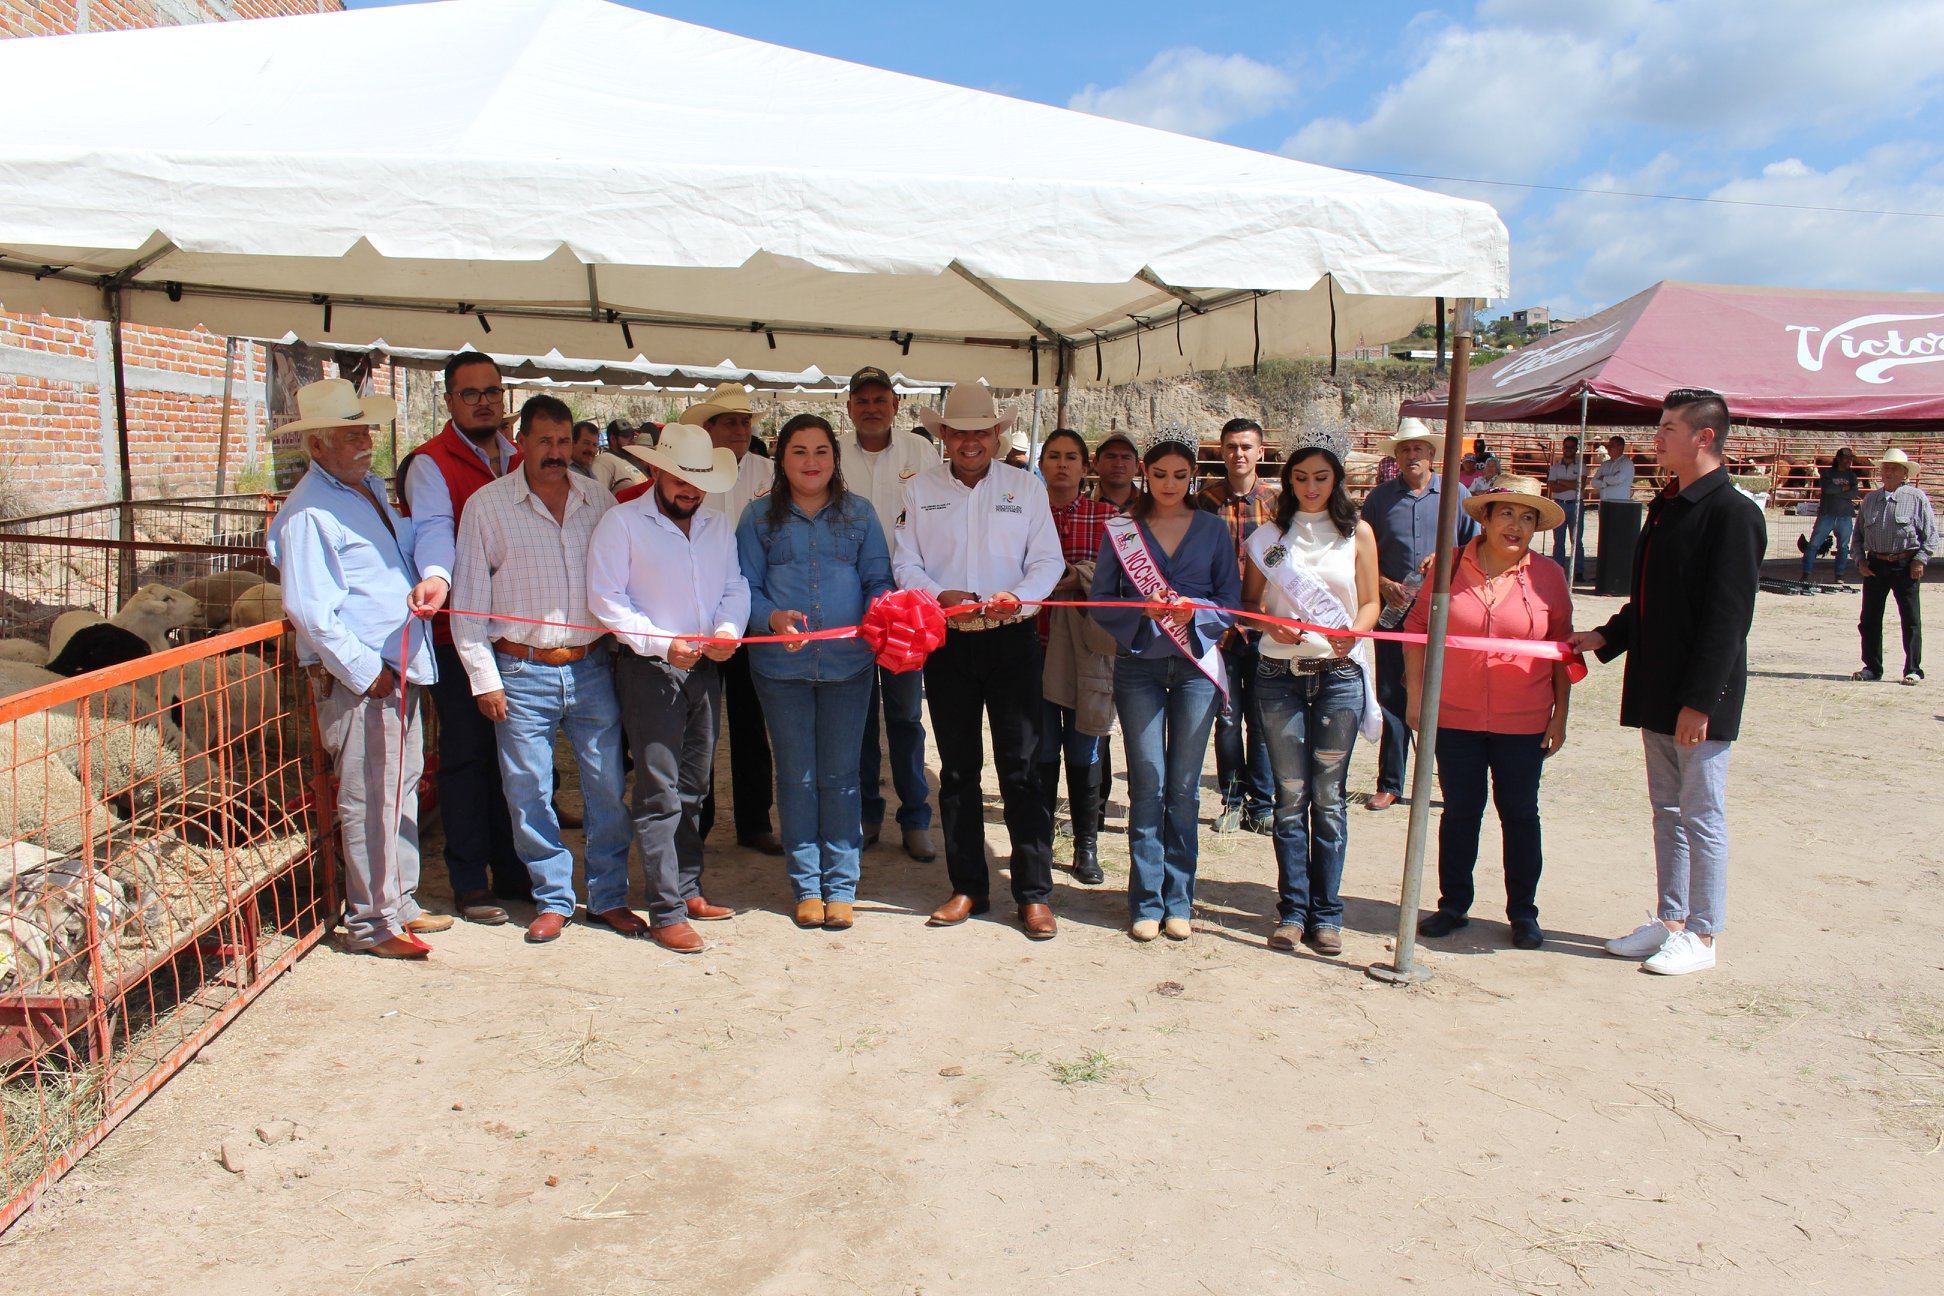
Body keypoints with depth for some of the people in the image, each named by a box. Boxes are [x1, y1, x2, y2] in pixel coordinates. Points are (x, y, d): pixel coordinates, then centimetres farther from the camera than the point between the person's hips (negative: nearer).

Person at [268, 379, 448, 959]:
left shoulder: (372, 487, 15)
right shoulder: (309, 512, -14)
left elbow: (420, 536, 21)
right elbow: (309, 610, -19)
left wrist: (433, 577, -3)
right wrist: (365, 670, -16)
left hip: (403, 668, 9)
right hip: (356, 678, -9)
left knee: (402, 788, 16)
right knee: (369, 800, -3)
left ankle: (400, 902, 29)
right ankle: (372, 922, 8)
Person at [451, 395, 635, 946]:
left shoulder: (598, 499, 7)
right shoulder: (487, 506, 0)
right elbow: (468, 599, 1)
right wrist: (484, 678, -2)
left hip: (591, 668, 2)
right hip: (522, 675, -2)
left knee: (608, 788, 5)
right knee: (530, 796, 4)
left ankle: (608, 896, 20)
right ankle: (553, 899, 21)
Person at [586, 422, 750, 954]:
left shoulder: (718, 524, 12)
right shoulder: (622, 522, -5)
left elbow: (735, 586, 11)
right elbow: (605, 599, -10)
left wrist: (728, 630, -10)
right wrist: (662, 644, -18)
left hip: (706, 667, 6)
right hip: (649, 669, -6)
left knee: (694, 788, 14)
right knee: (660, 794, -5)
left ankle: (687, 889, 26)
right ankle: (665, 914, 0)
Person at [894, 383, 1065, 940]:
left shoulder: (1026, 486, 4)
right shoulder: (920, 490, 5)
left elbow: (1049, 560, 1)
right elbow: (905, 564, 4)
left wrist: (1018, 595, -18)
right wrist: (942, 596, -15)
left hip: (1012, 639, -1)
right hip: (947, 643, 2)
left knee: (1022, 765, -3)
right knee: (957, 768, 8)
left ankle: (1034, 894, 5)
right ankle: (968, 887, 20)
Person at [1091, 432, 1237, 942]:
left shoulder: (1213, 530, 7)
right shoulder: (1120, 530, 6)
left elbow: (1231, 602, 4)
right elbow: (1101, 602, 1)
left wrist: (1195, 612, -16)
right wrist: (1144, 611, -16)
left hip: (1196, 665, 1)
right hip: (1138, 665, 0)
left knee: (1184, 787, 5)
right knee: (1147, 785, -1)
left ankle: (1179, 900, 15)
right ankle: (1146, 901, 9)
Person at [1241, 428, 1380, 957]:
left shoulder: (1357, 532, 7)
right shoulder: (1270, 534, 8)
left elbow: (1371, 602, 8)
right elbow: (1249, 600, 9)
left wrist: (1354, 631, -13)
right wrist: (1271, 625, -12)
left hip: (1339, 674, 0)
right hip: (1280, 674, 0)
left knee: (1328, 796, 3)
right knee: (1290, 796, 2)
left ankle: (1326, 913, 11)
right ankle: (1293, 909, 11)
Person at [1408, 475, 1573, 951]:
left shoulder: (1548, 577, -1)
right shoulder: (1448, 567, -2)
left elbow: (1562, 649, 4)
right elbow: (1418, 631, 4)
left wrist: (1560, 716, 3)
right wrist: (1415, 697, 0)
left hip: (1523, 723, 0)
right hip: (1454, 716, 0)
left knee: (1519, 813, 9)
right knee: (1460, 811, 9)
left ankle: (1523, 912, 22)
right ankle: (1453, 905, 23)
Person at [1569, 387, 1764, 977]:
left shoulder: (1734, 512, -14)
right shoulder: (1664, 506, 13)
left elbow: (1727, 617, -18)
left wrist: (1699, 701, -20)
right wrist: (1607, 637, 7)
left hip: (1700, 699, -9)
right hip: (1655, 690, 9)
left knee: (1701, 815, 2)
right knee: (1667, 810, 15)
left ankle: (1701, 934, 13)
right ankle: (1671, 918, 26)